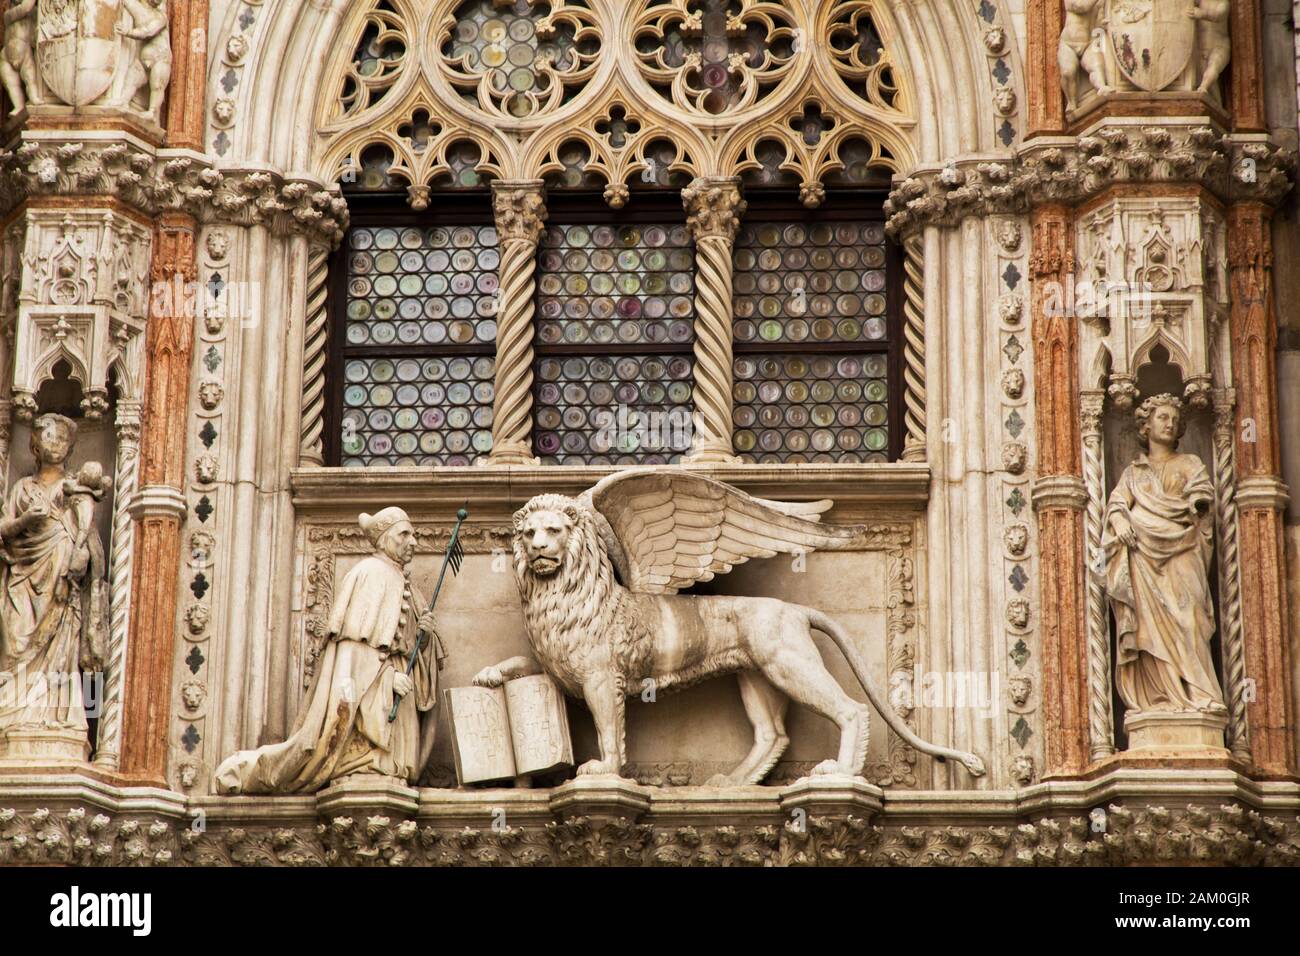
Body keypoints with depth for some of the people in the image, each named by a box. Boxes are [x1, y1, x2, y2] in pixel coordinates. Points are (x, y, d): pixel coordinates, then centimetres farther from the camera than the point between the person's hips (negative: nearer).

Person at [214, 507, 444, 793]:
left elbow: (417, 651, 21)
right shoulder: (370, 573, -4)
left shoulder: (404, 584, 22)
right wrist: (388, 674, -22)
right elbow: (357, 636, -14)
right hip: (364, 688, -8)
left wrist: (426, 635, -2)